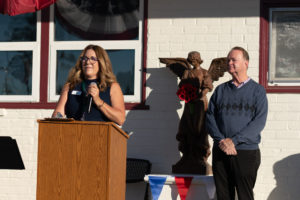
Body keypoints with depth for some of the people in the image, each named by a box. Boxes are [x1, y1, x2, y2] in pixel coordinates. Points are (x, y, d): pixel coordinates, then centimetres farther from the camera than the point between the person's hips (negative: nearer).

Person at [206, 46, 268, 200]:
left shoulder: (257, 90, 3)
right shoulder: (220, 90, 13)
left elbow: (259, 121, -7)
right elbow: (210, 117, 6)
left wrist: (234, 140, -16)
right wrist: (221, 140, -11)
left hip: (247, 152, -3)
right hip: (220, 152, 3)